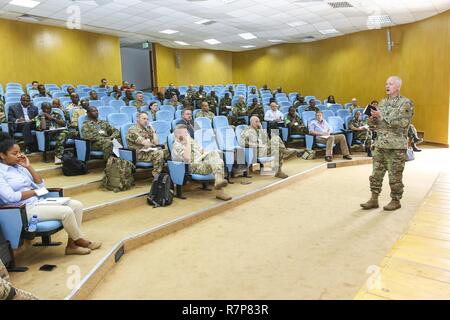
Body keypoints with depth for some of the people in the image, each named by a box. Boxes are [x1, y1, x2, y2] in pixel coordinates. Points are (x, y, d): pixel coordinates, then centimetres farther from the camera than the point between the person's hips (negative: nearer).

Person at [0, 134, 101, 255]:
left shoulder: (19, 166, 14)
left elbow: (41, 185, 11)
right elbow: (11, 197, -20)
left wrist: (29, 166, 3)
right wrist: (36, 191, -10)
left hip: (39, 201, 8)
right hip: (24, 209, -8)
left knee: (76, 205, -7)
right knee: (66, 211, -25)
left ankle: (72, 244, -6)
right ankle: (80, 241, -1)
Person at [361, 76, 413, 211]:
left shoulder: (406, 103, -7)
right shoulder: (382, 102, 13)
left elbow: (402, 123, -18)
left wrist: (382, 116, -22)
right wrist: (373, 119, -4)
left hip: (396, 146, -6)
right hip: (380, 144, 6)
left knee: (395, 176, 3)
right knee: (376, 173, 7)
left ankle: (396, 201, 17)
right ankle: (374, 199, 16)